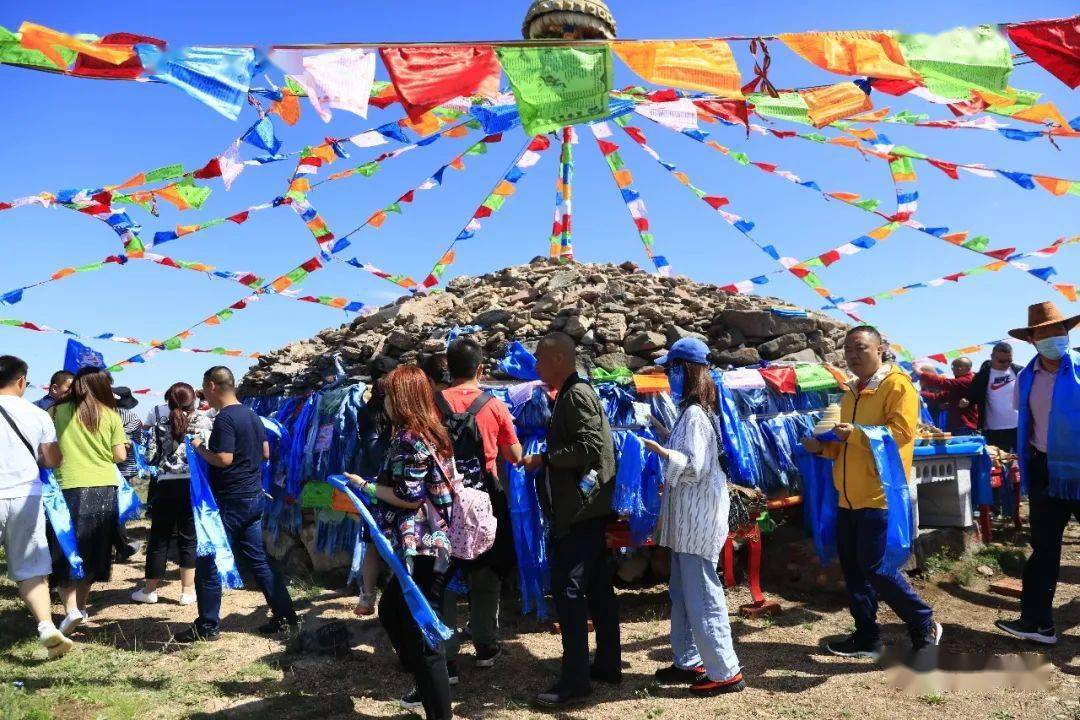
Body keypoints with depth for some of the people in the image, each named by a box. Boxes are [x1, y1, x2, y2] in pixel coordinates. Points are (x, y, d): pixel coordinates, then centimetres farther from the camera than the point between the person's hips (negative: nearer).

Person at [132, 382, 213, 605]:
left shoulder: (161, 426, 3)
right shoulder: (204, 421, -1)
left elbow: (150, 458, 0)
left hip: (167, 486, 1)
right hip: (195, 485, -1)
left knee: (159, 538, 11)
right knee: (189, 539, 7)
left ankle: (150, 589, 21)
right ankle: (187, 591, 11)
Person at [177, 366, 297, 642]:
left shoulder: (225, 418, -17)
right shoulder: (251, 415, 10)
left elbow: (223, 459, -24)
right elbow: (265, 452, 15)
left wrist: (199, 448, -9)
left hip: (230, 501, -9)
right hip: (253, 497, 9)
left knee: (208, 563, 3)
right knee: (258, 559, 14)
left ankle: (207, 626, 10)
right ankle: (285, 616, 15)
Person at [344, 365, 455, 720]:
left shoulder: (408, 438, -16)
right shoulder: (432, 432, 12)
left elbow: (410, 497, -18)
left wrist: (366, 486, -6)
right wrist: (376, 487, 20)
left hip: (420, 548, -11)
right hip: (431, 542, 11)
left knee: (422, 632, -3)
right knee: (391, 611, 24)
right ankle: (429, 686, 36)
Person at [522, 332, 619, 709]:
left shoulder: (576, 395, -13)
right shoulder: (575, 394, 17)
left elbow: (590, 447, -22)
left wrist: (543, 459, -16)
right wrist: (545, 459, 14)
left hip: (580, 510, -10)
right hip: (589, 508, 10)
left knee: (567, 590, -8)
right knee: (597, 589, 15)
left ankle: (575, 681, -4)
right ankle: (608, 665, 24)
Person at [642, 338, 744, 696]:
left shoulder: (694, 413, -18)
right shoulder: (699, 408, 13)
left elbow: (694, 466, -24)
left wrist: (658, 449, -26)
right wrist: (666, 435, 16)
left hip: (697, 518, -11)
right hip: (690, 517, 11)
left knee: (702, 596, -3)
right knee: (682, 592, 17)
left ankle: (725, 672, 6)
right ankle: (688, 662, 28)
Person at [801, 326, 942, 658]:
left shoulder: (897, 384, -8)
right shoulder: (851, 392, 18)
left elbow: (901, 431, -20)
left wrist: (856, 434, -24)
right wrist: (823, 446, 8)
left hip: (878, 496, -9)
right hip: (849, 497, 9)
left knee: (875, 567, -6)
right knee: (851, 567, 11)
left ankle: (925, 625, 14)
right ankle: (867, 637, 23)